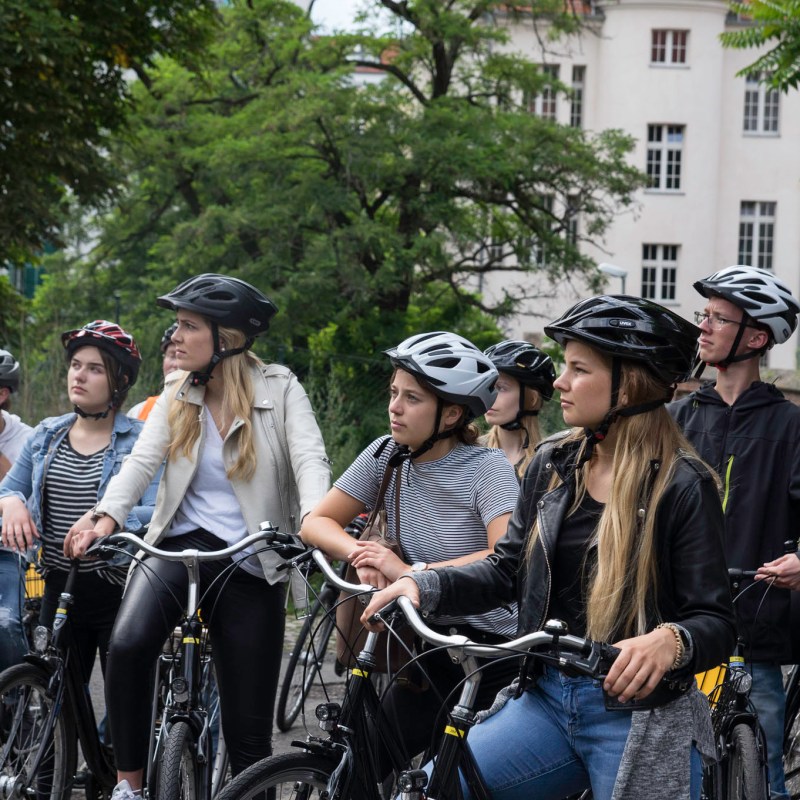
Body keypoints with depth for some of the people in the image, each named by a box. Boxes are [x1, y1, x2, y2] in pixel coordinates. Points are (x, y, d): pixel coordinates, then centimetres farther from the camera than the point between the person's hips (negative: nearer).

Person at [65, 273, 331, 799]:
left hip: (251, 566, -2)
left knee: (249, 734, 0)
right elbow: (143, 460, -5)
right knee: (129, 643, -31)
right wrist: (108, 515, -25)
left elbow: (310, 459, -15)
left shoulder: (280, 389, -1)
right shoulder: (177, 395, 8)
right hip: (181, 544, 2)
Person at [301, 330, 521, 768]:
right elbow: (317, 522, 1)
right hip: (431, 654, 5)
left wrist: (410, 571, -36)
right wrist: (362, 554, -20)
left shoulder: (487, 469, -16)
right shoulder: (388, 456, -1)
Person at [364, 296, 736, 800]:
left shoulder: (683, 486, -10)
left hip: (641, 718, -5)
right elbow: (509, 569, 12)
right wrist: (424, 586, -5)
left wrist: (671, 641, -35)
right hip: (547, 698, 5)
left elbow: (717, 623, -12)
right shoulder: (552, 464, 7)